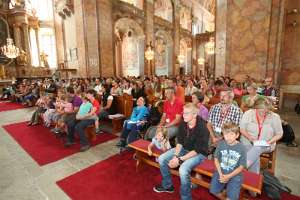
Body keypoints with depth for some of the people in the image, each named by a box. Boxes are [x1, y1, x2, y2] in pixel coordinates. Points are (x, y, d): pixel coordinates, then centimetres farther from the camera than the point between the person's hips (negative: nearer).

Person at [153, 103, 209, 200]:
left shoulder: (202, 128, -27)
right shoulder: (183, 124, -10)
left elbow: (197, 150, -24)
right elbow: (180, 142, -1)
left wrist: (180, 159, -25)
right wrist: (175, 156, -15)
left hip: (199, 153, -6)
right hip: (184, 149, 7)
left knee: (183, 169, -32)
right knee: (162, 159, -2)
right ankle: (167, 186, 19)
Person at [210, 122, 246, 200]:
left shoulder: (241, 148, -13)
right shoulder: (221, 144, -8)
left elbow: (241, 167, -7)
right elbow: (216, 159, 1)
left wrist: (228, 176, -14)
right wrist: (220, 174, -11)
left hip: (235, 174, -2)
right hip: (221, 172, 2)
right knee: (213, 190, -8)